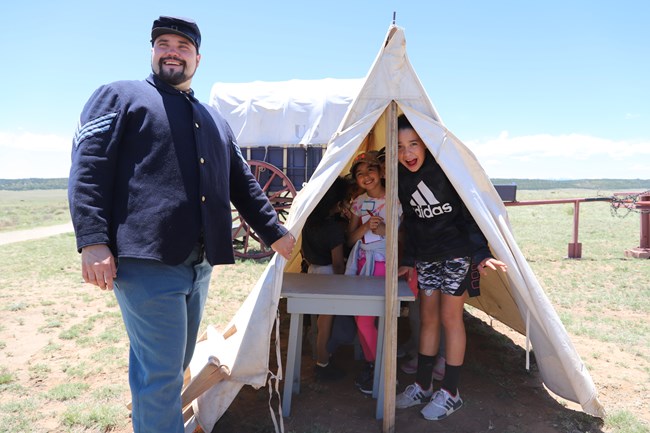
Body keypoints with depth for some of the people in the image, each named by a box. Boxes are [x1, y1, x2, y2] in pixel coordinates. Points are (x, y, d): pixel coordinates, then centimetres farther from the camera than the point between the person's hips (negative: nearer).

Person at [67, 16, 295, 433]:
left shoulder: (214, 119, 23)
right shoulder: (120, 96, 6)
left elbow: (243, 183, 24)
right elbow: (88, 167, -5)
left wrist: (274, 232, 21)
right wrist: (93, 241, -16)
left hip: (198, 264, 7)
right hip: (146, 260, -6)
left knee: (173, 368, 16)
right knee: (161, 372, -5)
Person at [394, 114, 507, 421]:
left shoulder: (445, 168, -18)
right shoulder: (401, 177, -2)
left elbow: (469, 212, -16)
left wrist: (481, 254, -23)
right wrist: (408, 260, 8)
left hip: (456, 253, -5)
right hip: (426, 256, 6)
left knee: (450, 318, 0)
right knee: (427, 319, 11)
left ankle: (450, 393, 14)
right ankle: (422, 386, 23)